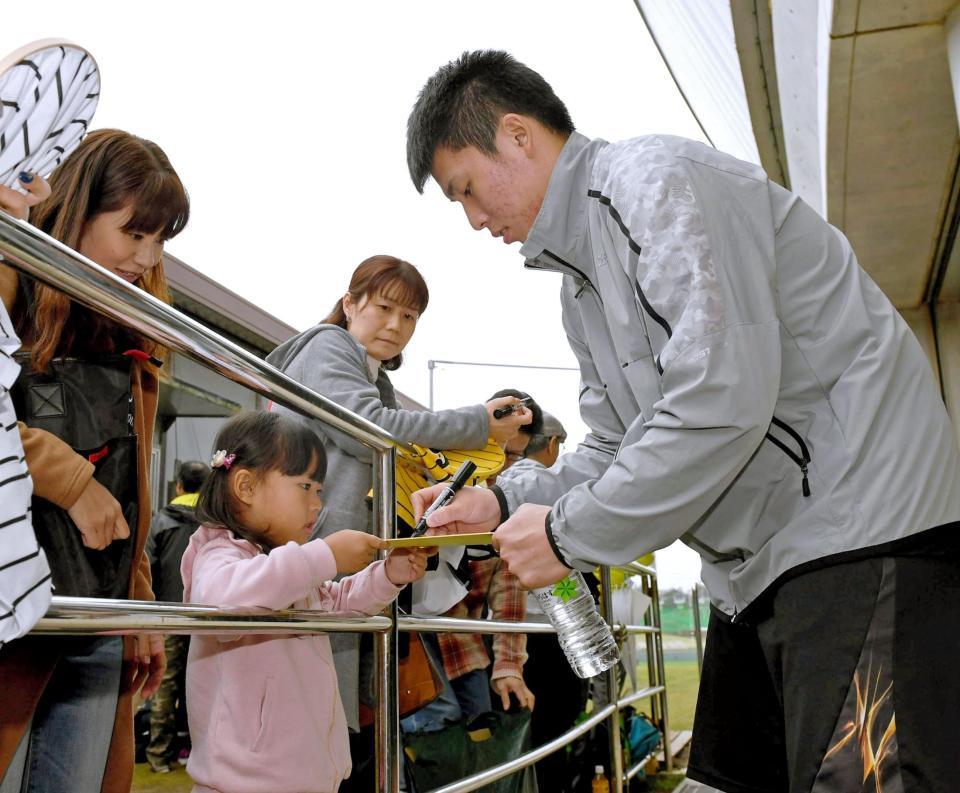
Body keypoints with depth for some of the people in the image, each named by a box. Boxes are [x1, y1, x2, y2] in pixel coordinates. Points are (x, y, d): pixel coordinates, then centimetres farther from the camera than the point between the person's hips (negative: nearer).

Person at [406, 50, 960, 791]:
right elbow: (616, 446, 19)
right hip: (761, 564, 10)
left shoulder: (653, 180, -15)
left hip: (859, 531, -10)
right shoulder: (581, 282, 16)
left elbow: (721, 399, -26)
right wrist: (506, 502, 6)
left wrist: (570, 534, -18)